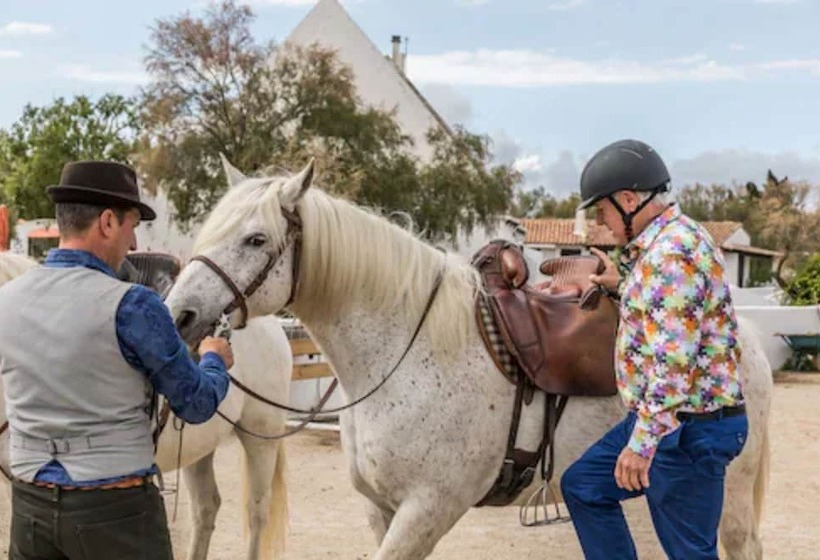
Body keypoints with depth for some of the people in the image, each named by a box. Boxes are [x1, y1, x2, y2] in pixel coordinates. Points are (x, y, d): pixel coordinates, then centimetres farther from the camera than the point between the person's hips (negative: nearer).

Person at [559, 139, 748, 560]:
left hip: (688, 428, -11)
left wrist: (643, 442, -26)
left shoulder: (672, 251, -20)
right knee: (582, 486, 18)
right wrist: (621, 285, 17)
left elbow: (674, 360, -26)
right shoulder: (661, 242, 11)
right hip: (662, 418, 11)